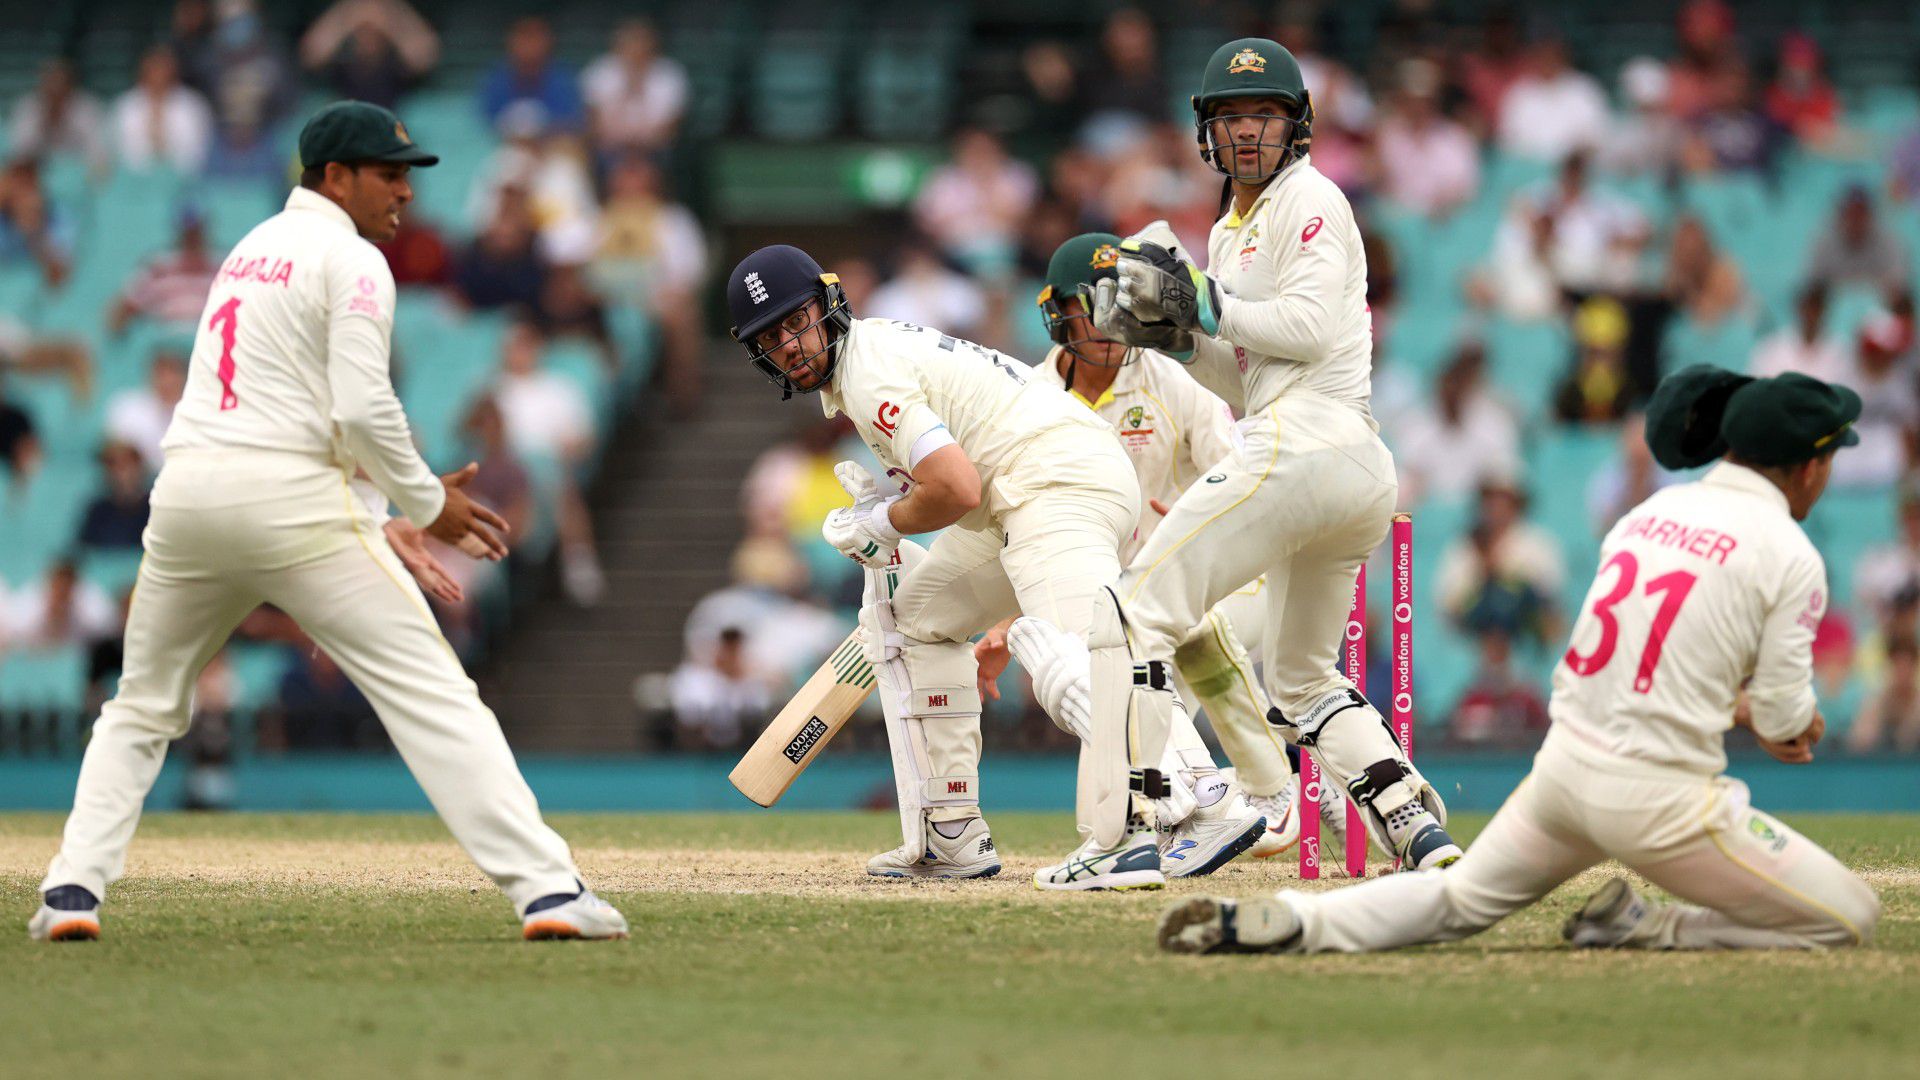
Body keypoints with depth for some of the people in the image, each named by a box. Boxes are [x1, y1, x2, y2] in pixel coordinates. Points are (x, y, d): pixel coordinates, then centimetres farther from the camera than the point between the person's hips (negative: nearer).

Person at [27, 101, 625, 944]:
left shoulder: (250, 250, 24)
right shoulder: (351, 261, -2)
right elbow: (361, 409, -13)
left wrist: (384, 519, 22)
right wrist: (426, 503, 1)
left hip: (187, 495, 7)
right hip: (291, 504, -7)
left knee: (141, 710, 21)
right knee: (432, 693, -6)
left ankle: (73, 890, 7)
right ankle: (545, 888, -13)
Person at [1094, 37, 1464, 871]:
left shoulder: (1311, 201, -2)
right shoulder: (1229, 233, 26)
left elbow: (1310, 327, -15)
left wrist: (1203, 303, -8)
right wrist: (1173, 333, 11)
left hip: (1304, 448, -11)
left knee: (1141, 608, -10)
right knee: (1303, 683, 19)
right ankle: (1421, 833, 4)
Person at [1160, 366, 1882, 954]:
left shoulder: (1650, 513, 13)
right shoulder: (1790, 557, -8)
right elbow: (1787, 714, -5)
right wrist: (1791, 719, 18)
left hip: (1565, 764, 7)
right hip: (1656, 793, -7)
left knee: (1459, 900, 25)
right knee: (1850, 918, 2)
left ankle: (1282, 922, 3)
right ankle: (1644, 928, -2)